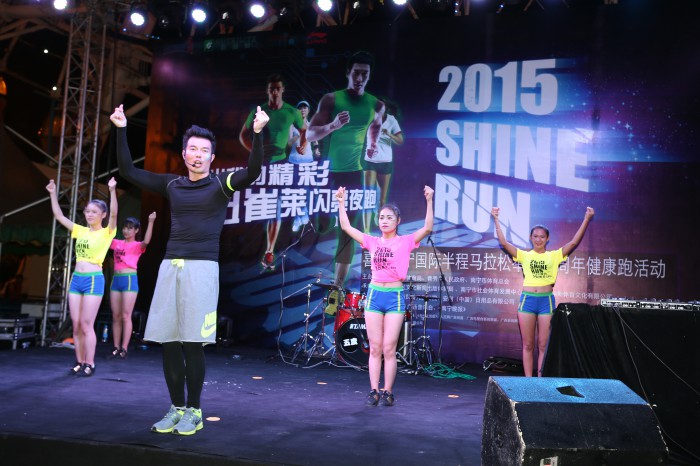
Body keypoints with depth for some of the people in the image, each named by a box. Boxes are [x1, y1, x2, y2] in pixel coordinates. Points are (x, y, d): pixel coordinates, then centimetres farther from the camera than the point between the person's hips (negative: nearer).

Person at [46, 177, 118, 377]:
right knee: (76, 325, 7)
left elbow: (114, 214, -21)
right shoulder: (80, 231, 13)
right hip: (76, 279, 6)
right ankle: (79, 362, 17)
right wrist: (53, 194, 8)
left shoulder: (106, 233, -3)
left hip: (94, 280, -6)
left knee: (87, 325, -5)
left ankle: (89, 364, 5)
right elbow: (59, 216, 15)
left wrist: (112, 191, -33)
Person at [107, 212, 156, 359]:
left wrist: (150, 222, -31)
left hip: (130, 280, -6)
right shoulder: (117, 243, 14)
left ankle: (124, 349, -2)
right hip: (116, 280, 6)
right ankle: (116, 348, 12)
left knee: (126, 316, -5)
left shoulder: (137, 246, -1)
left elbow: (146, 241, -22)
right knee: (116, 316, 7)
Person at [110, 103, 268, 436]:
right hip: (170, 267, 4)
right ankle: (176, 408, 16)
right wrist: (121, 129, 12)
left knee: (192, 343, -5)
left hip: (202, 268, -4)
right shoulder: (172, 185, 14)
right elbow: (128, 171, 18)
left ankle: (194, 411, 9)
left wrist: (257, 133, -26)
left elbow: (252, 172, -14)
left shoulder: (220, 185, 3)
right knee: (168, 341, 3)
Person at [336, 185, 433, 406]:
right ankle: (374, 390, 12)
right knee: (375, 348, 6)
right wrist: (341, 203, 3)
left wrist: (429, 201, -21)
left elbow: (427, 228, -15)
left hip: (395, 297, -3)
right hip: (374, 294, 3)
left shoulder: (406, 241, -1)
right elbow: (346, 226, 8)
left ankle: (388, 392, 10)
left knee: (389, 348, 0)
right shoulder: (372, 242, 8)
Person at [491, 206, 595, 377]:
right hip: (527, 300, 0)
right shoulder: (524, 255, 6)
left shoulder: (554, 256, 6)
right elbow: (503, 242, -1)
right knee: (528, 345, 6)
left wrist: (586, 220, -6)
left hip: (547, 301, 0)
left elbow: (574, 242, -1)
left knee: (544, 345, 3)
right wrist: (496, 219, -4)